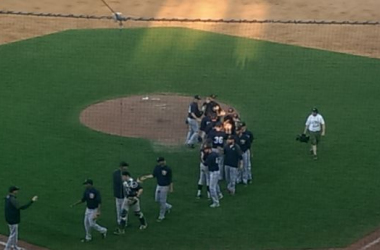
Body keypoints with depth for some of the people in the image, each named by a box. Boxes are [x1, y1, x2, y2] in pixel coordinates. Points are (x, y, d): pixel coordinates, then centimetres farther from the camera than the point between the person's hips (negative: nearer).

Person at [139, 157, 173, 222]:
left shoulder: (168, 169, -19)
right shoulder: (157, 167, -3)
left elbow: (170, 179, -12)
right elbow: (153, 175, 6)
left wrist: (171, 188, -9)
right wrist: (145, 177, -4)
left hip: (165, 187, -7)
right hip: (158, 186, 7)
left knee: (162, 201, 2)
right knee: (157, 200, 15)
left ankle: (161, 216, 17)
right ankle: (168, 207, 39)